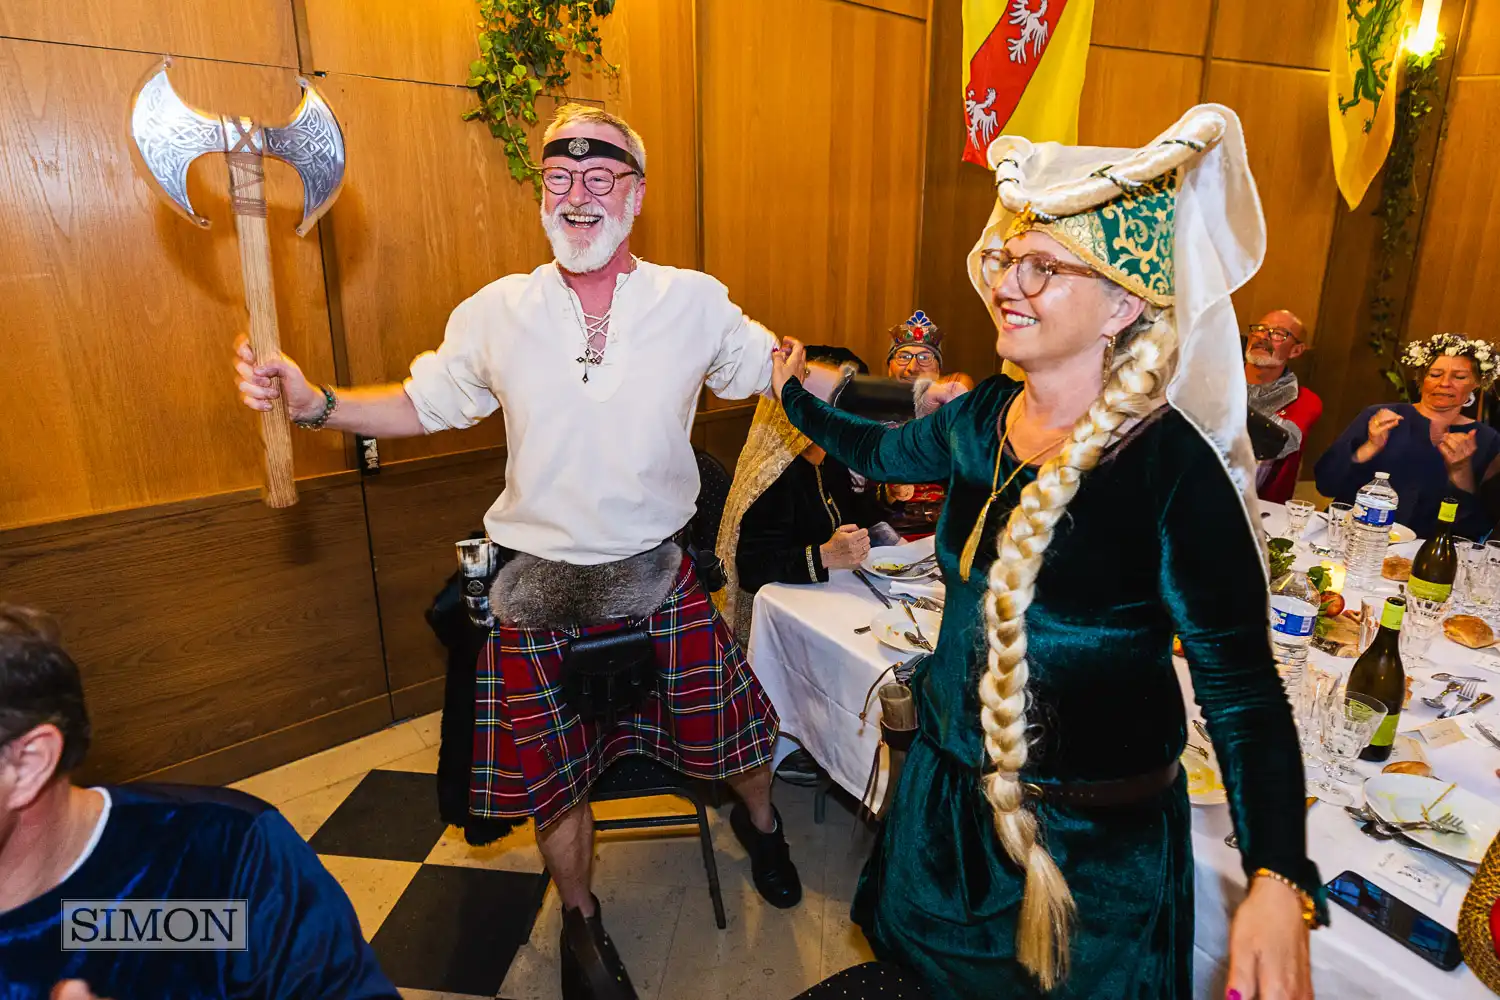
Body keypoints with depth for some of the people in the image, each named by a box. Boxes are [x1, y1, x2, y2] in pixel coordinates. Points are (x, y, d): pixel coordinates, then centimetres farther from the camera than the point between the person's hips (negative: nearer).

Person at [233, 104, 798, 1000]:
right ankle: (581, 921, 46)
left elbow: (784, 372, 6)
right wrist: (313, 402, -7)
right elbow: (421, 403, 7)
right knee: (555, 771, 15)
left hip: (660, 574, 0)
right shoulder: (498, 312, -3)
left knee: (730, 726, 13)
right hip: (540, 586, 1)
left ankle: (758, 820, 52)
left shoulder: (695, 302, -4)